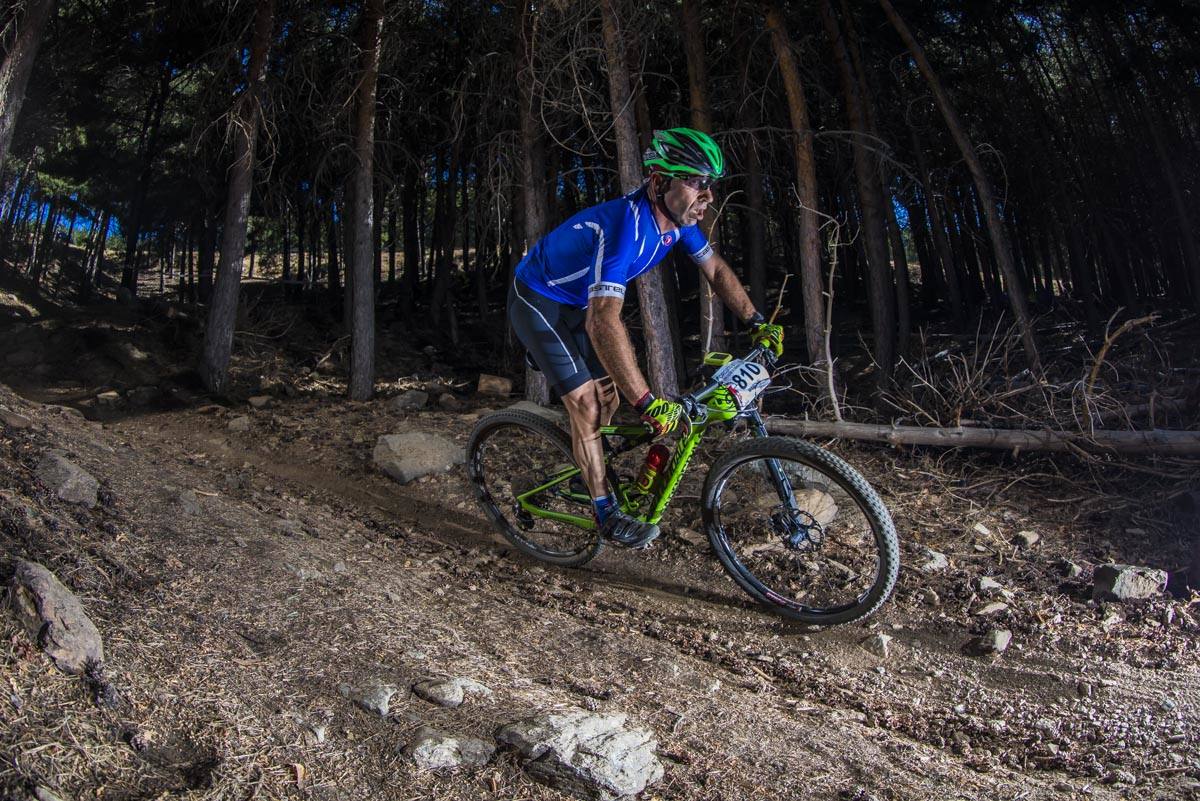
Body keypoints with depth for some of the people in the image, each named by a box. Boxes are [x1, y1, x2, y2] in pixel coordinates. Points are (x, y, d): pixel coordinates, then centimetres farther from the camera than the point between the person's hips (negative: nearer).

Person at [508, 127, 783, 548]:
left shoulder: (675, 217, -11)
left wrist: (758, 322, 0)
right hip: (538, 302, -8)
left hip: (577, 303, 8)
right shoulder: (626, 224, -38)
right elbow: (603, 323, -47)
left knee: (608, 399, 8)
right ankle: (608, 515, 2)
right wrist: (647, 402, -46)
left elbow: (715, 269, 6)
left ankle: (588, 474, 32)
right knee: (586, 406, -11)